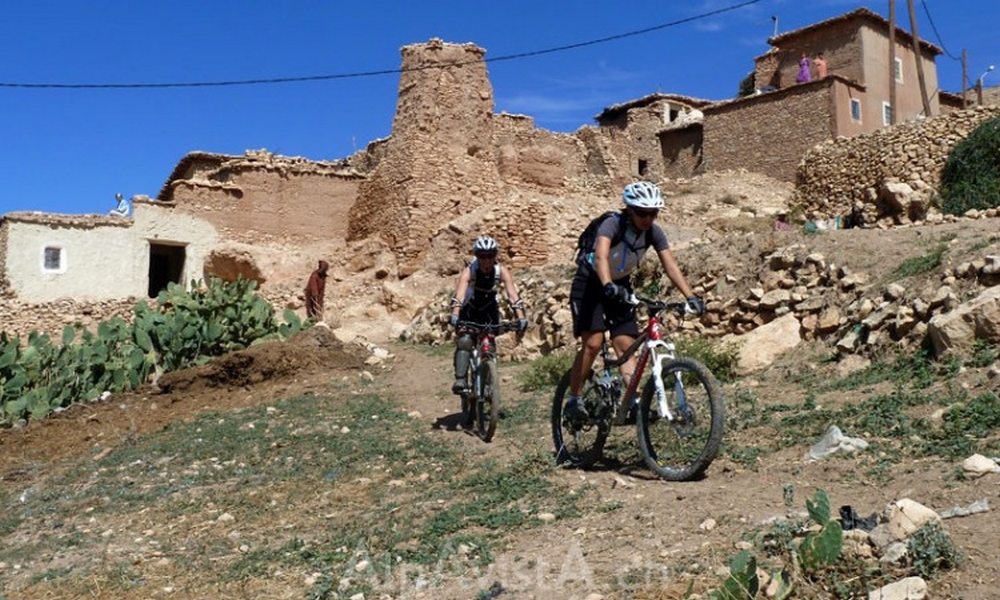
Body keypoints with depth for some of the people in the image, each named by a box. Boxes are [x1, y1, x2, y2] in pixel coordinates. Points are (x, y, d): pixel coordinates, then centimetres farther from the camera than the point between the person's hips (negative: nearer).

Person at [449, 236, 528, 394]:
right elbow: (459, 294, -41)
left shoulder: (501, 271, -22)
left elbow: (513, 294, -32)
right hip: (469, 309, -2)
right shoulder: (468, 271, -27)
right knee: (464, 341, -24)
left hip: (489, 310, 2)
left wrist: (521, 317, -45)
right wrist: (455, 315, -58)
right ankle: (460, 380, -27)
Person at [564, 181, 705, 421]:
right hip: (590, 283, -5)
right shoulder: (613, 224, -27)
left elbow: (670, 266, -15)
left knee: (626, 344, -6)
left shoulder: (653, 232, -10)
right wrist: (608, 286, -62)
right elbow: (601, 256, -44)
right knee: (593, 342, -17)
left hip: (620, 285, 6)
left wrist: (691, 297, -27)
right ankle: (573, 401, -6)